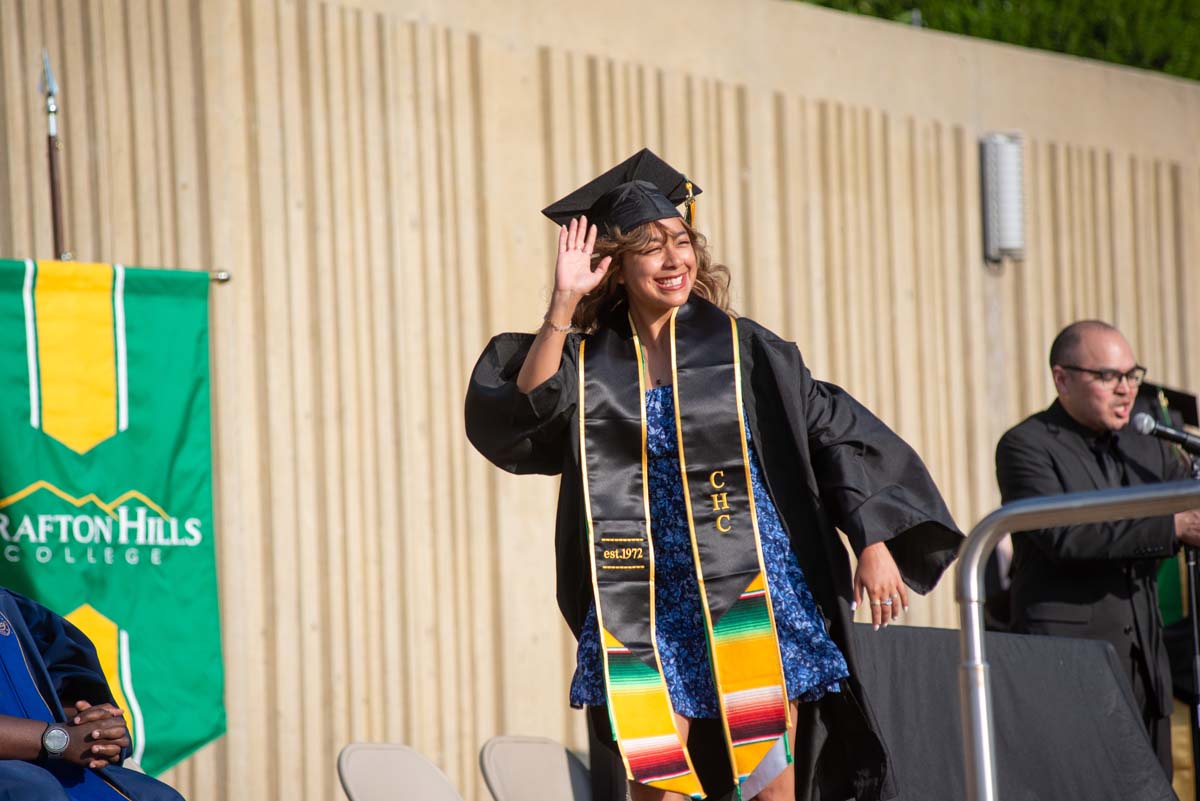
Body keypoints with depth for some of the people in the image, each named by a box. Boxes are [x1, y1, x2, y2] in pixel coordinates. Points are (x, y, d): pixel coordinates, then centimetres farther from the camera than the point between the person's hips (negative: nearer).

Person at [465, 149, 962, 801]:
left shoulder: (743, 349, 1)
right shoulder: (589, 362, 6)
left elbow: (839, 434, 2)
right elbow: (527, 415, -12)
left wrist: (875, 544, -6)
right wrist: (563, 305, -13)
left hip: (752, 586, -1)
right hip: (647, 601, 1)